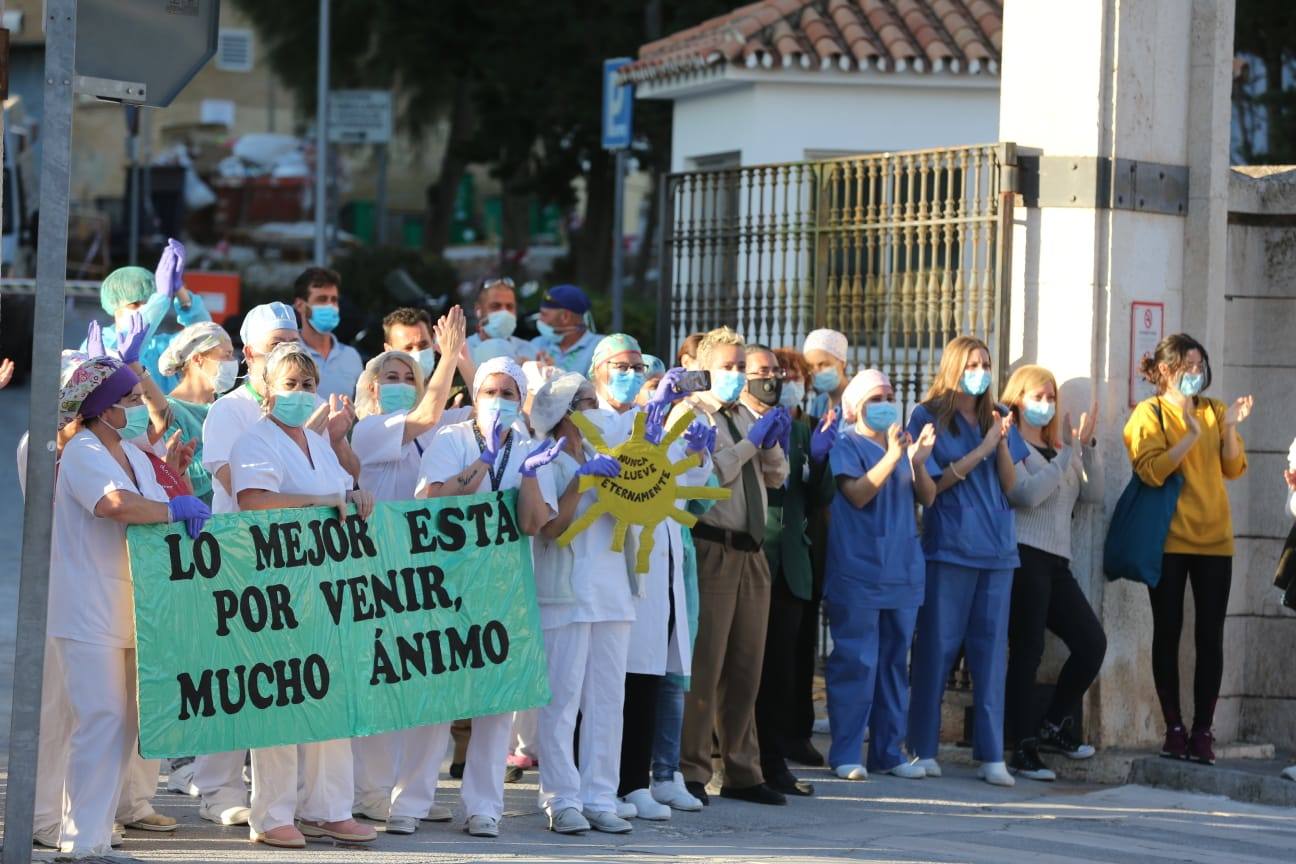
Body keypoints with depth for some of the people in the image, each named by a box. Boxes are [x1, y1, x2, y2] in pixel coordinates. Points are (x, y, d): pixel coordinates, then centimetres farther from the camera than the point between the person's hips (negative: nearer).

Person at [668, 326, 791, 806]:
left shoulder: (748, 416, 19)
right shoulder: (690, 414, -4)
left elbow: (777, 475, 19)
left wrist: (773, 442, 0)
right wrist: (750, 442, -16)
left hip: (750, 551, 8)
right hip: (712, 548, -8)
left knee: (746, 665, 11)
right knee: (704, 663, -8)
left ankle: (741, 772, 18)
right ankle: (691, 771, -3)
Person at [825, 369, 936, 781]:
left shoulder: (903, 443, 13)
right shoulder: (847, 446, -3)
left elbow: (928, 498, 6)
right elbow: (857, 494, -17)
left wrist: (918, 461, -12)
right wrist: (892, 456, -24)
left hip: (901, 573, 6)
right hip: (858, 573, -6)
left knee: (895, 663, 9)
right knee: (856, 663, -8)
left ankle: (887, 751, 16)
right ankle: (845, 754, -3)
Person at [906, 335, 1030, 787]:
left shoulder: (996, 418, 14)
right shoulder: (929, 417, 1)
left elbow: (1009, 484, 10)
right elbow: (934, 481, -5)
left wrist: (1003, 443, -6)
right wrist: (982, 450, -10)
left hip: (996, 547, 4)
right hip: (949, 543, -4)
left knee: (992, 649, 2)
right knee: (937, 647, -1)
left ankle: (991, 755, 2)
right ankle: (923, 748, 5)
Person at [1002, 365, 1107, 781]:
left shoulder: (1058, 449, 21)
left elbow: (1093, 494, 13)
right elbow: (1029, 494, -17)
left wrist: (1087, 447, 3)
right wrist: (1067, 454, -14)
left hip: (1056, 561, 8)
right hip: (1024, 557, -8)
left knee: (1092, 642, 0)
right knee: (1027, 651, -7)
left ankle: (1053, 727, 14)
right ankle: (1024, 749, -2)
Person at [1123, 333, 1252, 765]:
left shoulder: (1214, 410, 12)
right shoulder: (1149, 413, 1)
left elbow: (1234, 468, 3)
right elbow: (1151, 470, -13)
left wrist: (1230, 427, -11)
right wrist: (1191, 435, -20)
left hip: (1213, 538, 3)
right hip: (1169, 539, -3)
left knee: (1210, 636, -2)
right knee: (1168, 633, 0)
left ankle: (1203, 731, -1)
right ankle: (1174, 729, 4)